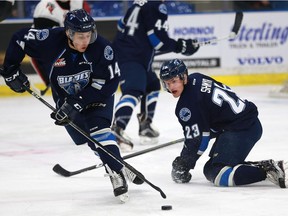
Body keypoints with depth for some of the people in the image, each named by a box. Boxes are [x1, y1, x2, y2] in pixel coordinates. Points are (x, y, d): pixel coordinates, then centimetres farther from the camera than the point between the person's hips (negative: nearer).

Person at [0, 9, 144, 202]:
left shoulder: (101, 47, -29)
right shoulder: (51, 40, -25)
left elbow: (108, 83, -28)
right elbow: (19, 39, -10)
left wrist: (77, 104, -32)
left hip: (99, 95, -3)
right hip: (66, 97, 3)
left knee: (98, 130, -23)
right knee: (90, 140, -1)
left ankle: (117, 173, -22)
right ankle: (119, 170, 13)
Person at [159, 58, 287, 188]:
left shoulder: (187, 104, -15)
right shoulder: (195, 79, 13)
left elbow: (196, 138, -12)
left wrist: (182, 166, 0)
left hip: (240, 129, -11)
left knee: (217, 175, -20)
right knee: (210, 170, 13)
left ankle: (270, 170, -26)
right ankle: (262, 167, 8)